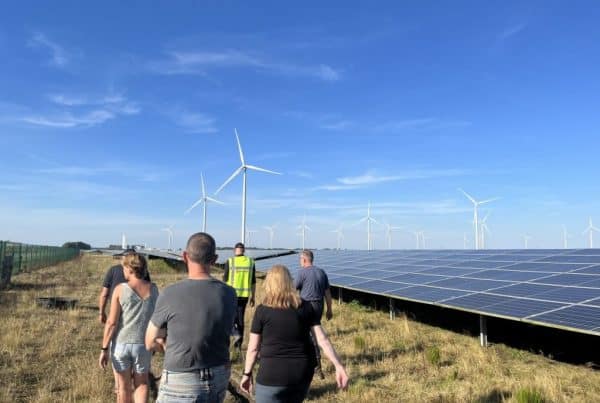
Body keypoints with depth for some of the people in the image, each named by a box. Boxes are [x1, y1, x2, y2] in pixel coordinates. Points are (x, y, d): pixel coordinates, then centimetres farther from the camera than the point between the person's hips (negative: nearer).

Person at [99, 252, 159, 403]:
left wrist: (104, 349, -7)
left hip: (121, 344, -1)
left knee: (124, 385, 17)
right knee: (141, 384, 18)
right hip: (142, 345, 1)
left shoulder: (120, 289, -14)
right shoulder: (153, 289, -5)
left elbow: (111, 322, -14)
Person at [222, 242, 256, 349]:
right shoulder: (250, 262, 2)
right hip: (245, 295, 3)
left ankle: (236, 334, -11)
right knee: (240, 317, 14)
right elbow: (253, 281, 4)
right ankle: (239, 343, 18)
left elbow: (225, 280, -5)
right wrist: (252, 297, 11)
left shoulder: (230, 261, -7)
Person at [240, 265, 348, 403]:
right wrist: (338, 366, -4)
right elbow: (322, 339, -4)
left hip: (273, 375, -4)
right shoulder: (305, 307, 2)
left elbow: (253, 348, -2)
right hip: (302, 373, 4)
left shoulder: (262, 310, -6)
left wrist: (247, 374, 10)